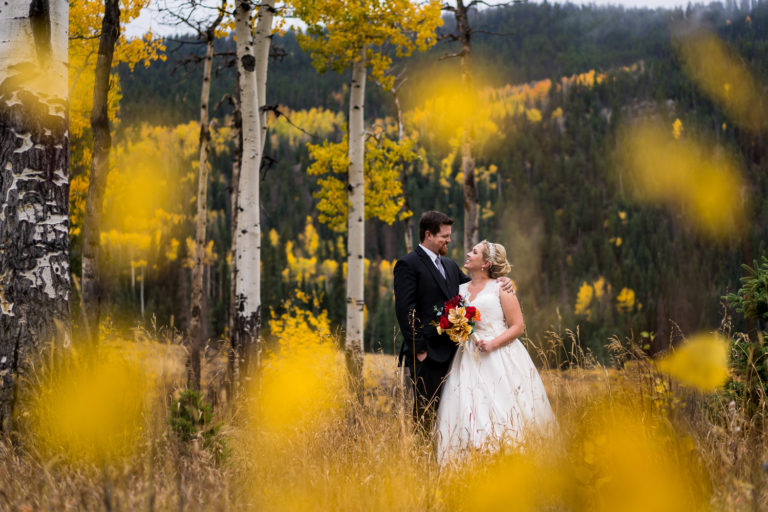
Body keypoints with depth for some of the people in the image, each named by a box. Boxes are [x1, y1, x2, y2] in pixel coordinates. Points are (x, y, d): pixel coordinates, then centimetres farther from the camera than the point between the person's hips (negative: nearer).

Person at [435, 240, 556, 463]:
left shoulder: (500, 289, 2)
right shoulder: (460, 290, 15)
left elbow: (518, 326, -1)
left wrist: (493, 343, -14)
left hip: (500, 359, -4)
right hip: (469, 361, 4)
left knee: (501, 410, -10)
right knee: (468, 410, -7)